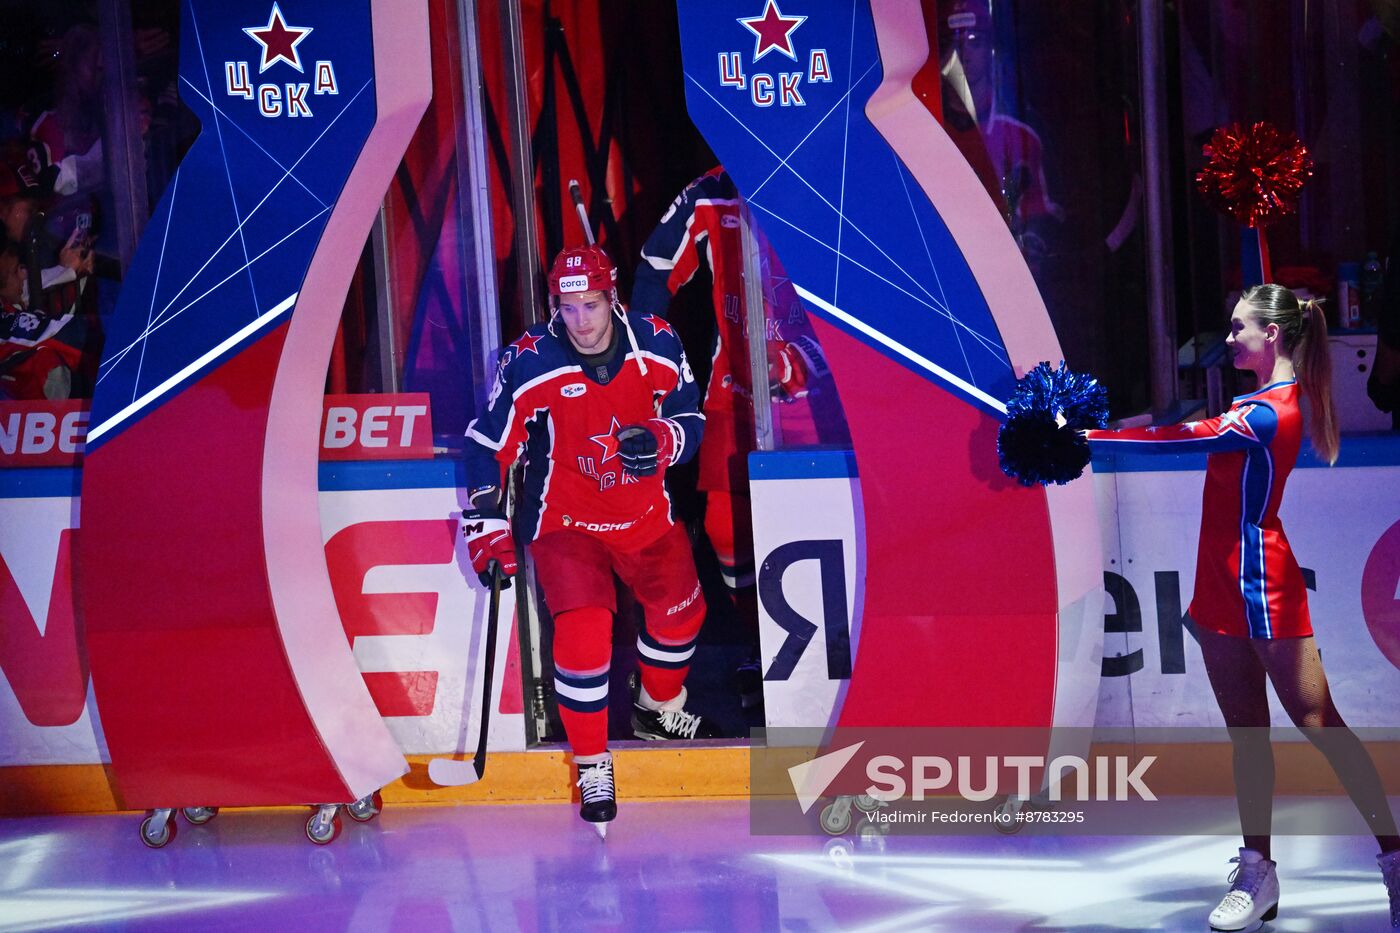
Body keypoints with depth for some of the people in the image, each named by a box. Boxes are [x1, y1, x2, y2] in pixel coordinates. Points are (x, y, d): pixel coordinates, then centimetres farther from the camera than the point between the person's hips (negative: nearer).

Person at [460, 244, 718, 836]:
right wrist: (486, 527, -14)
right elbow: (488, 445, -11)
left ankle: (657, 710, 47)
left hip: (645, 514, 4)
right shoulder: (529, 364, -20)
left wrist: (661, 439, -25)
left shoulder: (657, 347, -11)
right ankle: (592, 765, -5)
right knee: (583, 629, -21)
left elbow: (691, 420, -1)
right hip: (564, 519, -4)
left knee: (681, 609, 17)